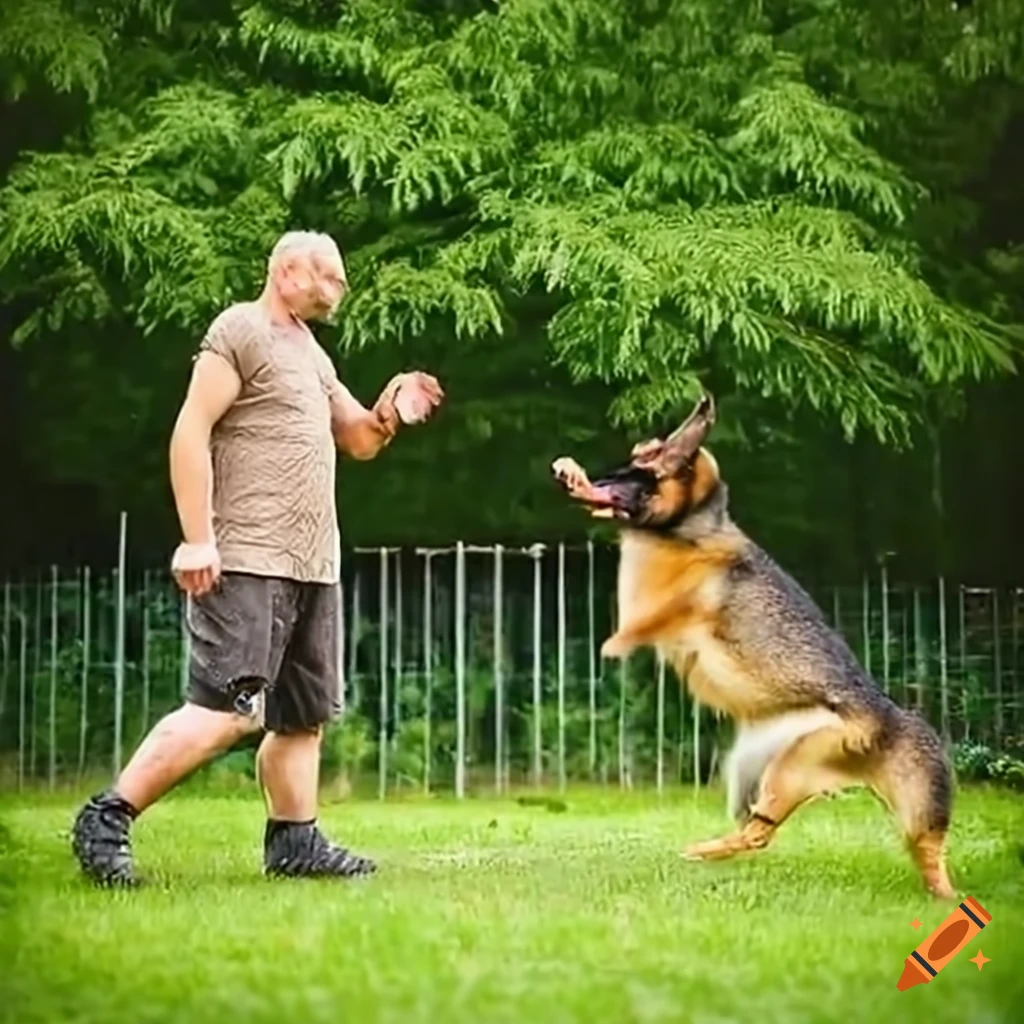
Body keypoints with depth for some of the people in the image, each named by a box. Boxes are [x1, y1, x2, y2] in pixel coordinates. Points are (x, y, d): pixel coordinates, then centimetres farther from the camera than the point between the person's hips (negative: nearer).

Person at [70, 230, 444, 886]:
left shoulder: (311, 352, 21)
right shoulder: (241, 330, -5)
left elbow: (359, 440, 26)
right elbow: (191, 431, -13)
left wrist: (389, 412, 3)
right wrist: (198, 539, -20)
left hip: (314, 565, 9)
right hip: (247, 562, -9)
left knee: (305, 715, 10)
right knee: (226, 710, -16)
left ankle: (295, 841, 16)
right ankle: (107, 820, -10)